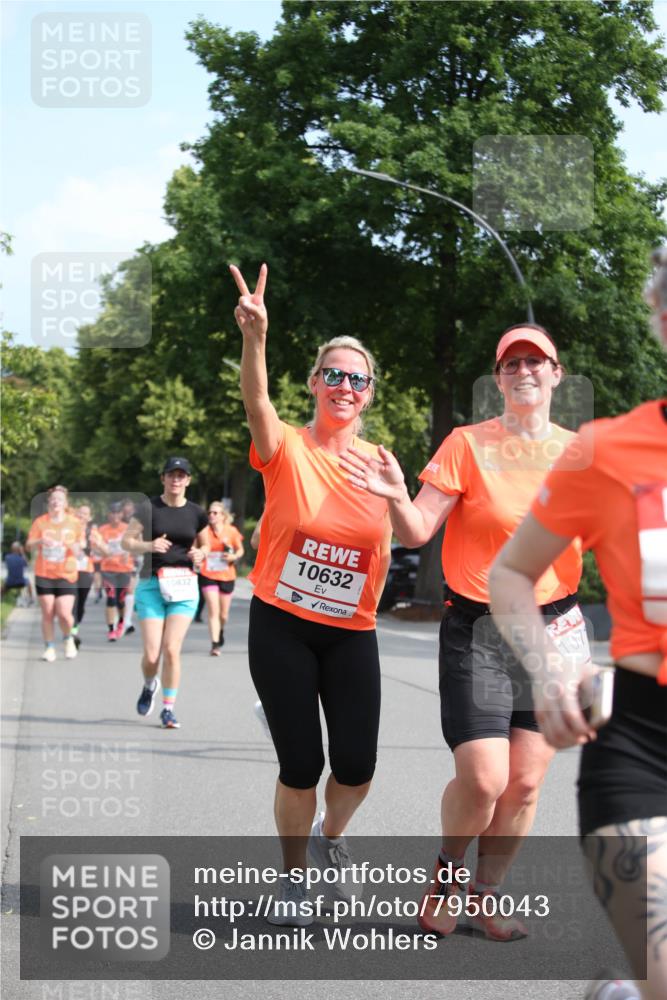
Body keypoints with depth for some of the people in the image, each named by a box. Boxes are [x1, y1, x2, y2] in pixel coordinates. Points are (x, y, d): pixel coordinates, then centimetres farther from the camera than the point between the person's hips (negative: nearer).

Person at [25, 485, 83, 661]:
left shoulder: (74, 522, 4)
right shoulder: (40, 522, 3)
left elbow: (79, 549, 11)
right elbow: (29, 546, 1)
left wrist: (75, 547, -13)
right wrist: (40, 541, -20)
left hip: (67, 575, -1)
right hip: (44, 574, 1)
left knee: (64, 614, -12)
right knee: (47, 613, 0)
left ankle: (68, 639, 17)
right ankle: (49, 648, 14)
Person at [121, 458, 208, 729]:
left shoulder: (196, 513, 6)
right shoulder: (148, 508, -1)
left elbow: (204, 545, 20)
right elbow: (126, 541, -1)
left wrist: (200, 554, -3)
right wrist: (149, 546, -19)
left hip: (184, 586, 1)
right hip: (151, 584, -1)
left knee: (171, 649, -9)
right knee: (151, 654, -5)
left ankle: (168, 709, 4)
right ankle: (149, 686, 30)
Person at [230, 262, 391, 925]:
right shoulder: (286, 450, -8)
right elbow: (256, 401, -33)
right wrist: (254, 338, -49)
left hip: (351, 634, 3)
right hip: (281, 627, -3)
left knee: (357, 768, -1)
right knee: (301, 767, -1)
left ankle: (330, 836, 35)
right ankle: (294, 876, 25)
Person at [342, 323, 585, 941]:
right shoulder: (467, 445, -4)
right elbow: (416, 532, -8)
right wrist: (396, 497, -28)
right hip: (477, 629, -3)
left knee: (526, 782, 3)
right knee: (483, 779, -13)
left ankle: (484, 897, 23)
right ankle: (446, 867, 18)